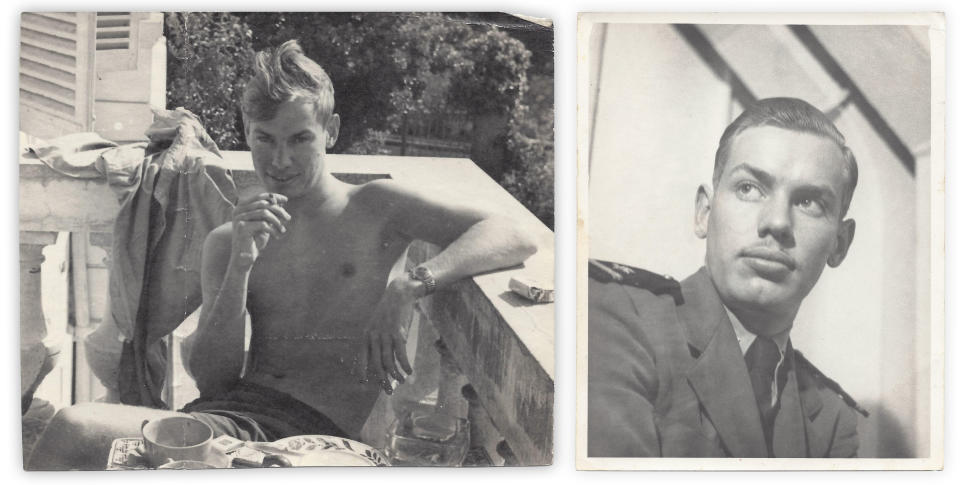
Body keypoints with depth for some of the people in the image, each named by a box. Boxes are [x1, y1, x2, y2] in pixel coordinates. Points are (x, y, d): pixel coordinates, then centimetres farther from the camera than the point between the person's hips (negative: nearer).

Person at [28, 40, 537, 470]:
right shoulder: (225, 242, 19)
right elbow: (211, 380, 8)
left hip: (314, 431, -4)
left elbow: (512, 238, -4)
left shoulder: (376, 208, 8)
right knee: (73, 426, -24)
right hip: (237, 408, 4)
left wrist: (409, 285, -20)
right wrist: (241, 264, -5)